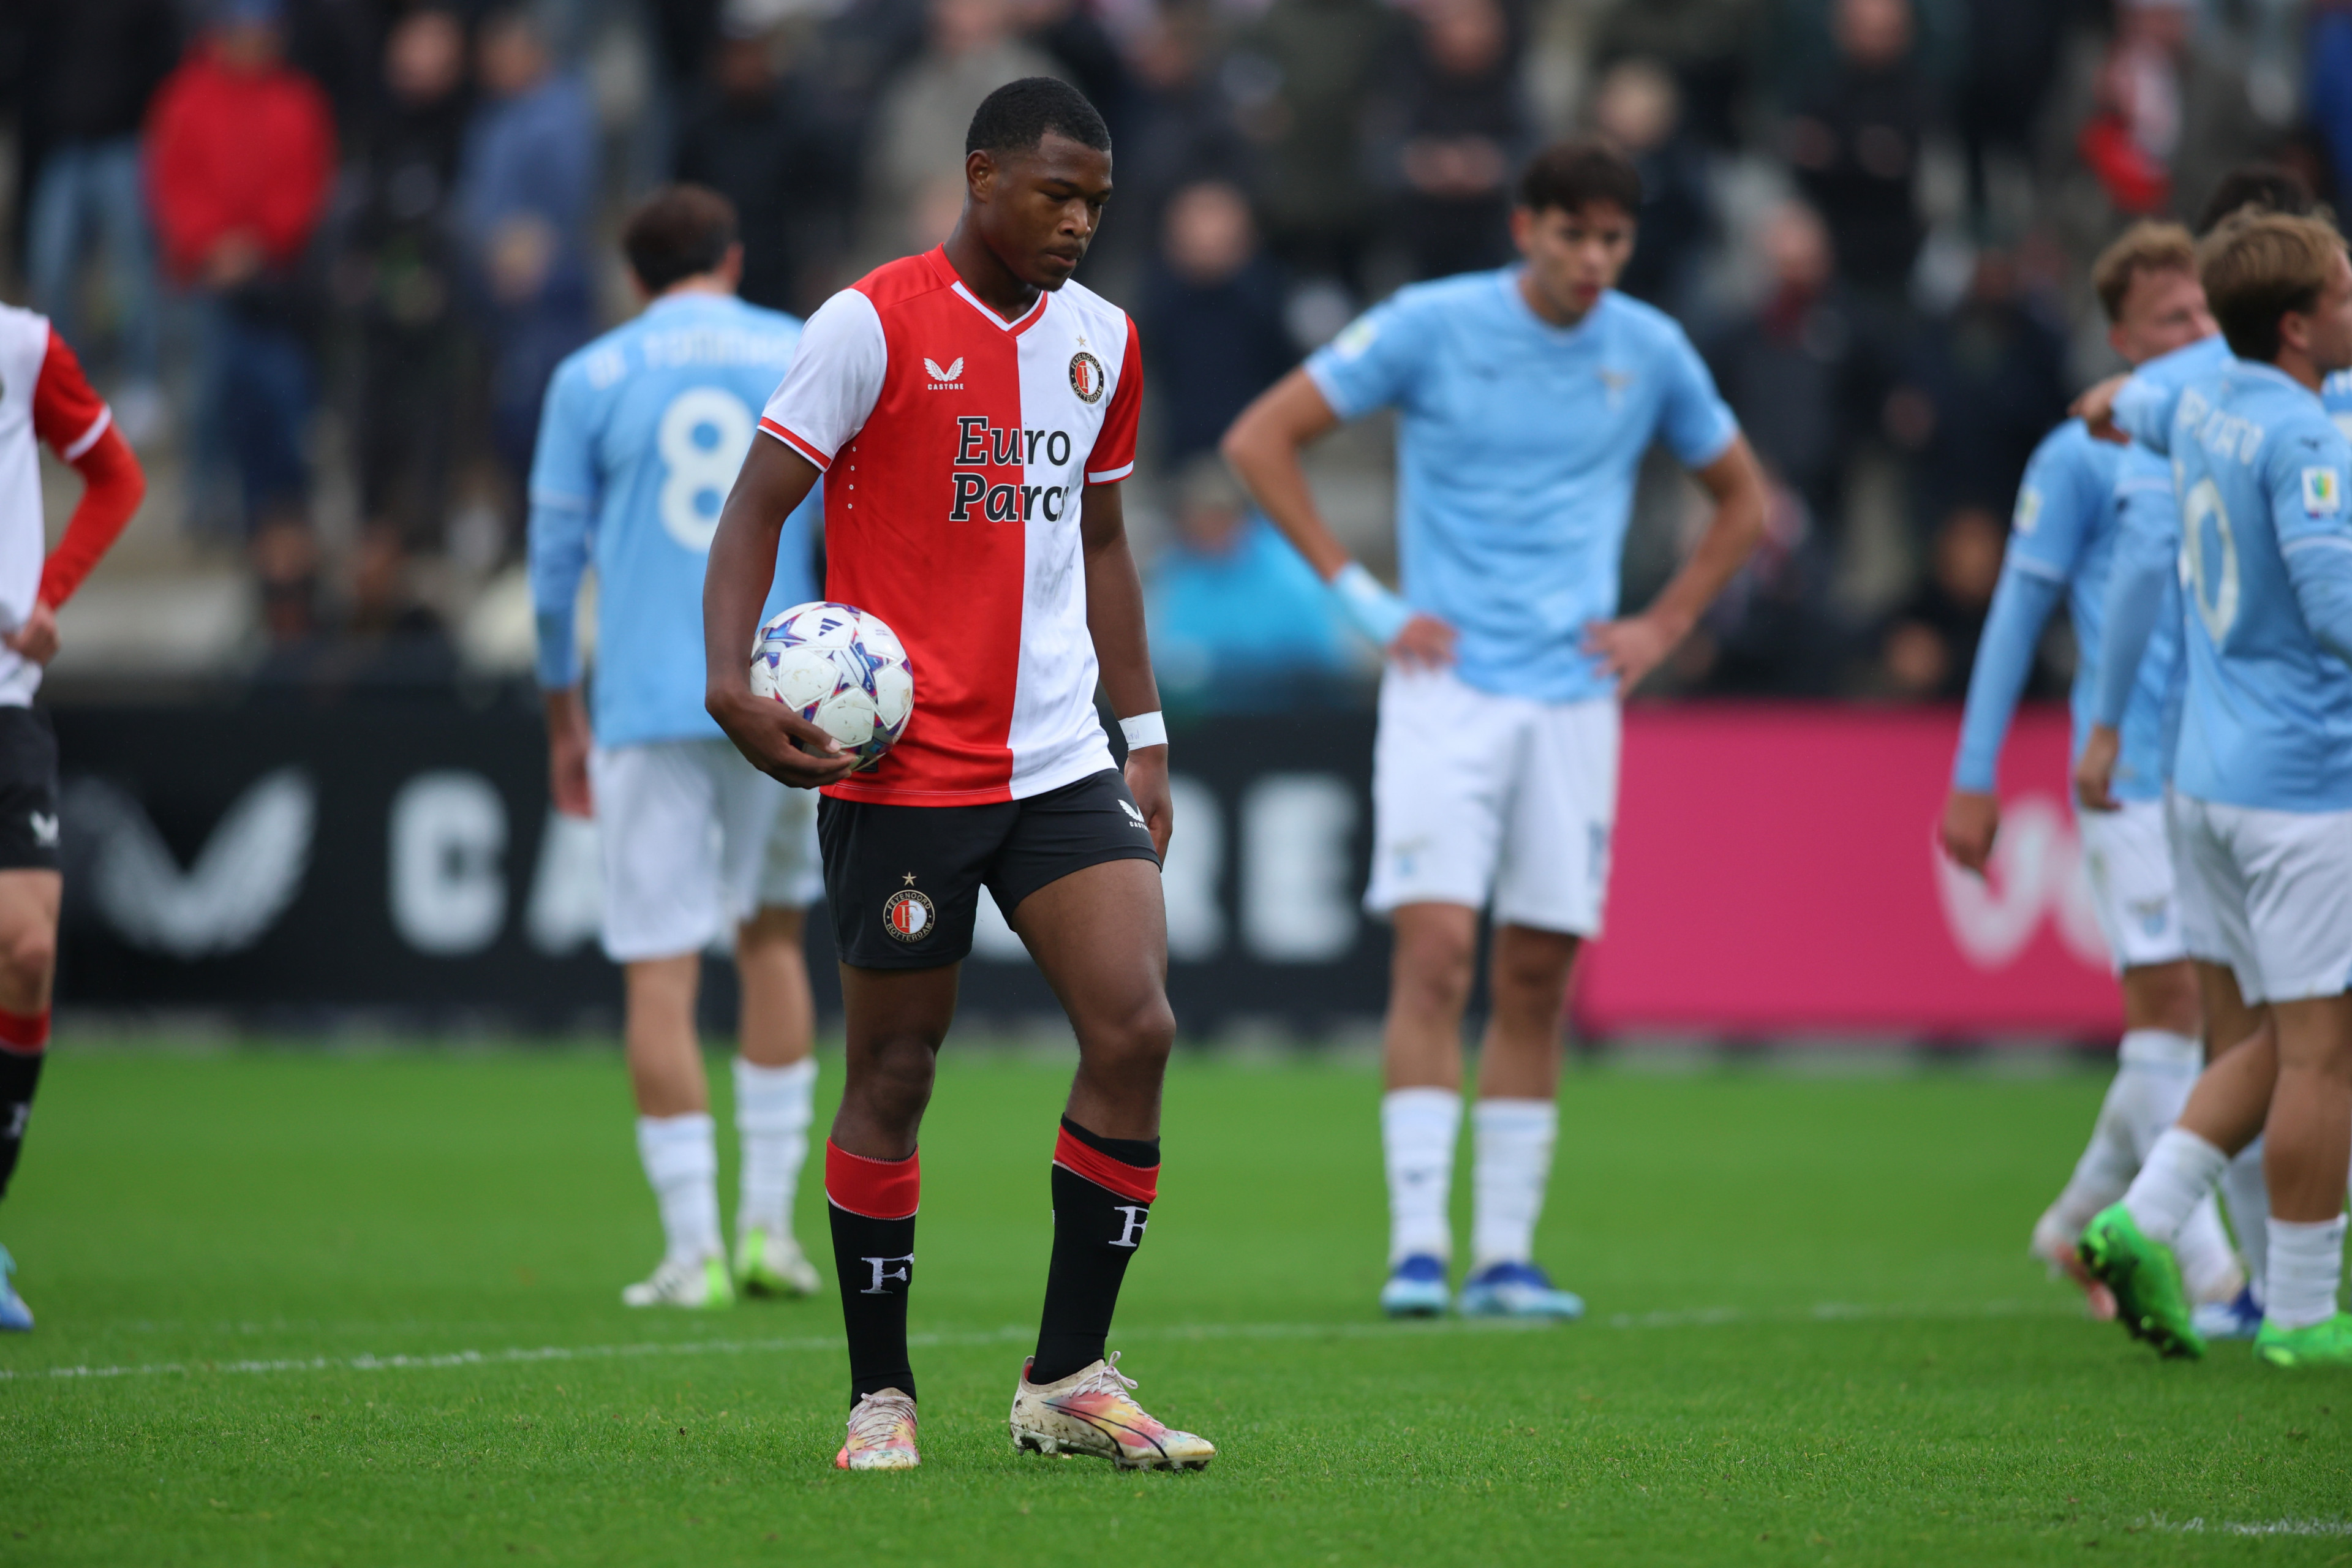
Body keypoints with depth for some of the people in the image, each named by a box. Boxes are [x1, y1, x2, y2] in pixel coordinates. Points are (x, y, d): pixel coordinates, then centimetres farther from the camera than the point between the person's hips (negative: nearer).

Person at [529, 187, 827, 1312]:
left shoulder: (591, 377, 5)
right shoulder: (810, 358, 7)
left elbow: (554, 559, 6)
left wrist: (561, 715, 15)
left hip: (645, 704, -1)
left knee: (660, 971, -1)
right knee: (773, 934, 18)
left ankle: (693, 1249, -7)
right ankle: (769, 1222, 13)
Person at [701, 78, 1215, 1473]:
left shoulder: (1103, 339, 11)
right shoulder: (875, 324, -8)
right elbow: (756, 510, -7)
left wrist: (1146, 735, 17)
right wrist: (734, 684, -21)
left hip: (1062, 766, 5)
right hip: (900, 769, -5)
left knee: (1136, 1029, -9)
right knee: (894, 1074, 1)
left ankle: (1069, 1379, 1)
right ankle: (882, 1397, 13)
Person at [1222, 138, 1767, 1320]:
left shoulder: (1651, 354, 6)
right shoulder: (1431, 327, -4)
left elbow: (1742, 501, 21)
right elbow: (1259, 439, -1)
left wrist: (1663, 627, 9)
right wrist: (1360, 597, -5)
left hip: (1575, 695, 3)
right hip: (1446, 682, -3)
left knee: (1537, 979, 3)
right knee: (1435, 952, -14)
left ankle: (1505, 1256, 8)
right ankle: (1417, 1246, -13)